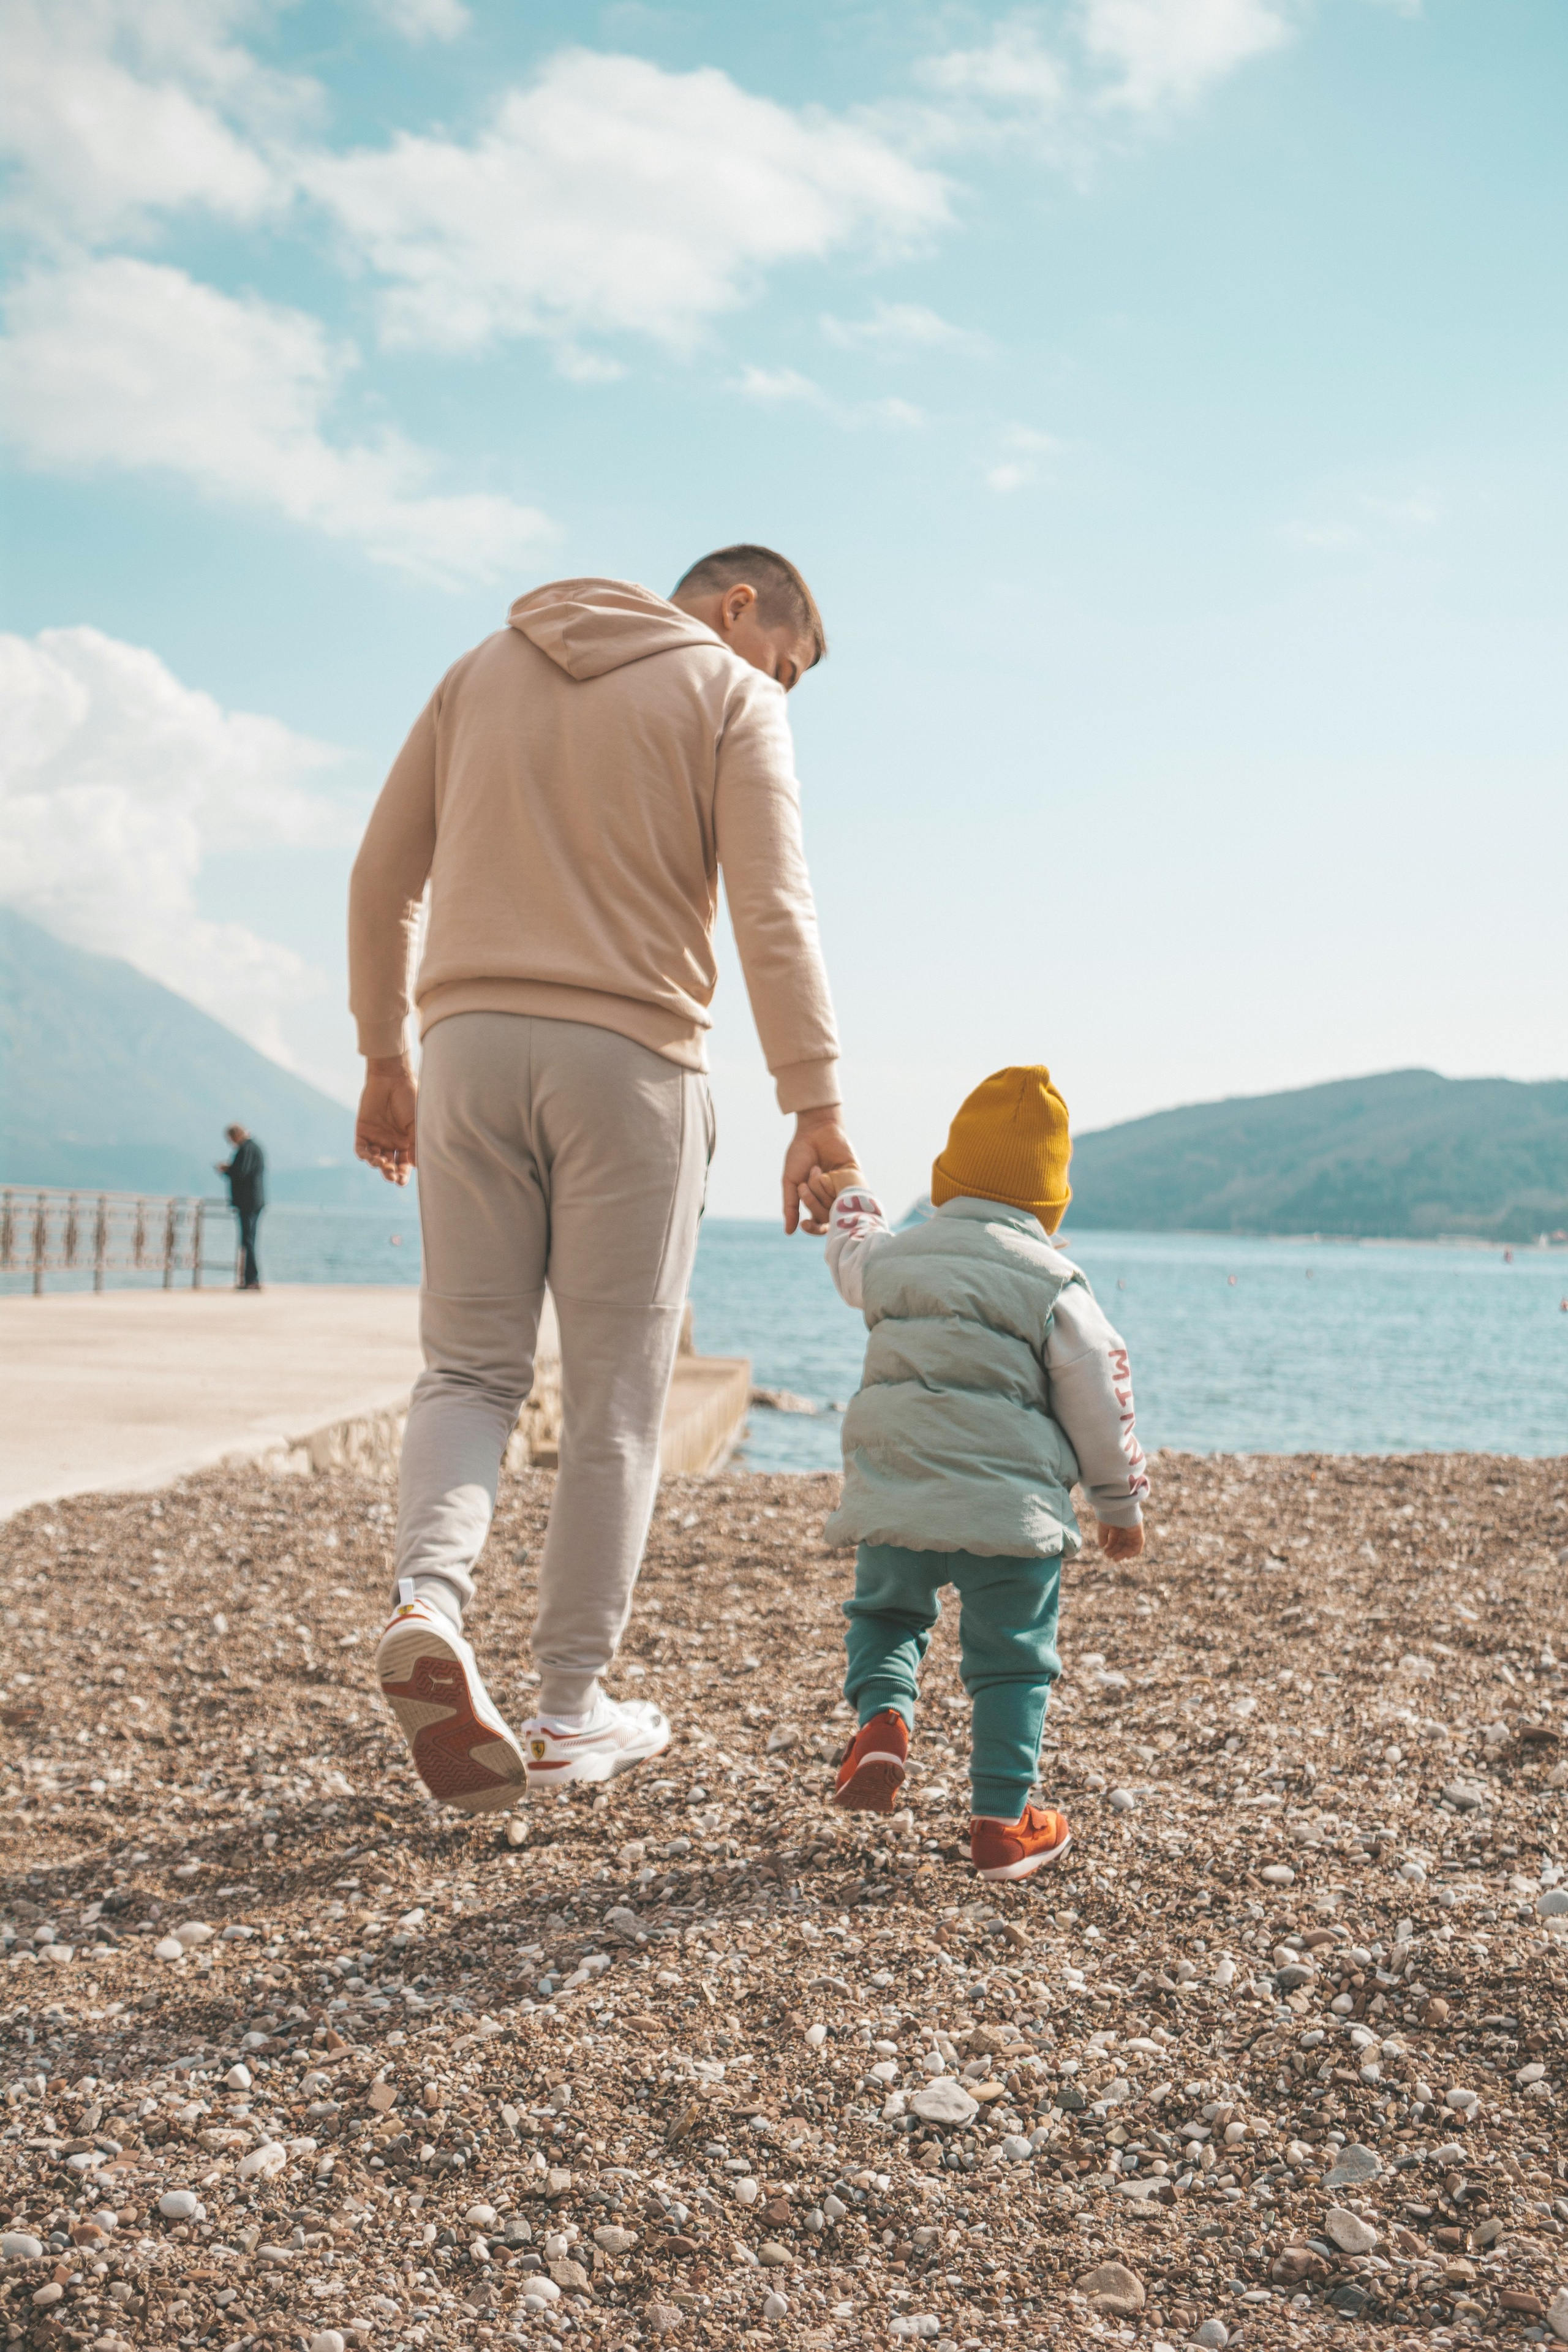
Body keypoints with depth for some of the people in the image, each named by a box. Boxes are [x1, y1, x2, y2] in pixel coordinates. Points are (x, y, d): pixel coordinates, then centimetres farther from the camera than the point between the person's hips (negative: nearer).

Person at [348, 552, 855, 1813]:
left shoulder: (483, 668, 17)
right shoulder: (730, 696, 2)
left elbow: (382, 874, 14)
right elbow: (773, 915, -9)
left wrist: (384, 1059, 18)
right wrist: (818, 1108, -11)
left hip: (471, 1047, 4)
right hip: (631, 1058, -3)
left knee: (470, 1365, 10)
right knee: (614, 1397, 5)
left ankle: (429, 1595, -17)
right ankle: (572, 1710, 9)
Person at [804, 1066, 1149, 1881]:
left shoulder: (891, 1256, 9)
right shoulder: (1054, 1286, -1)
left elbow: (853, 1265, 35)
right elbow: (1099, 1401, 3)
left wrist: (849, 1202, 56)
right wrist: (1121, 1500, 16)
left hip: (895, 1502, 3)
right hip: (1010, 1507, -3)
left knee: (884, 1610, 25)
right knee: (1011, 1660, 9)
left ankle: (882, 1715, -1)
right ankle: (1002, 1821, 10)